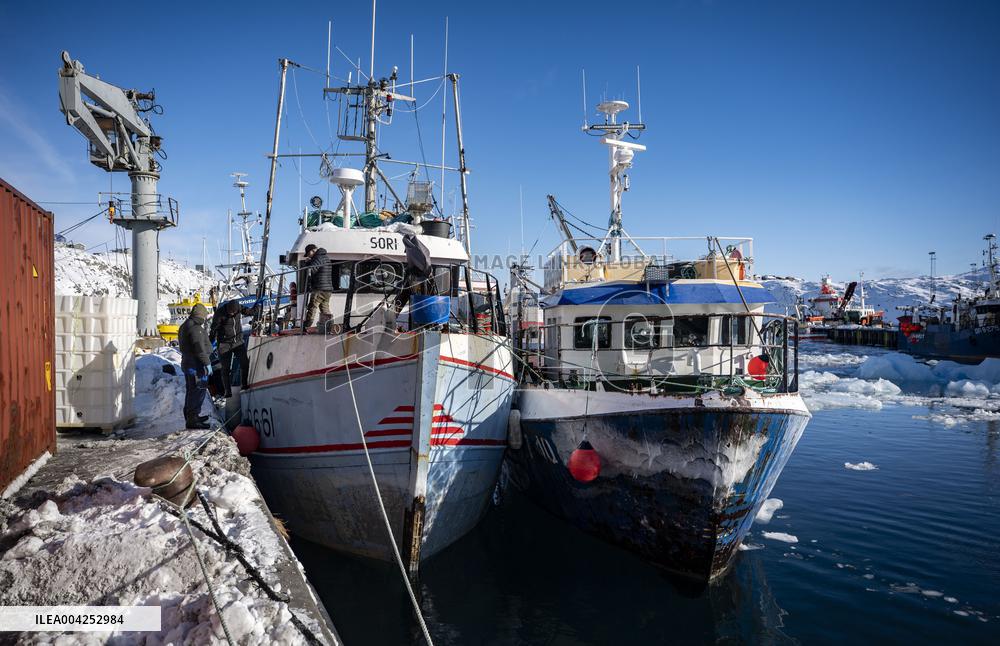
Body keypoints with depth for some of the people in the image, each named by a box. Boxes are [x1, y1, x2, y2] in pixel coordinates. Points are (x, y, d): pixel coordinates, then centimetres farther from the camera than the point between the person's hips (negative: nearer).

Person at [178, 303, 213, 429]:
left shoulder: (185, 326, 17)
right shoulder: (196, 328, -17)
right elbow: (200, 348, -23)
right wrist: (207, 363, -20)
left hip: (187, 364, 11)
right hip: (197, 366, -11)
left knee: (191, 391, 19)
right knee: (198, 392, -8)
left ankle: (190, 416, 30)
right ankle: (192, 420, -9)